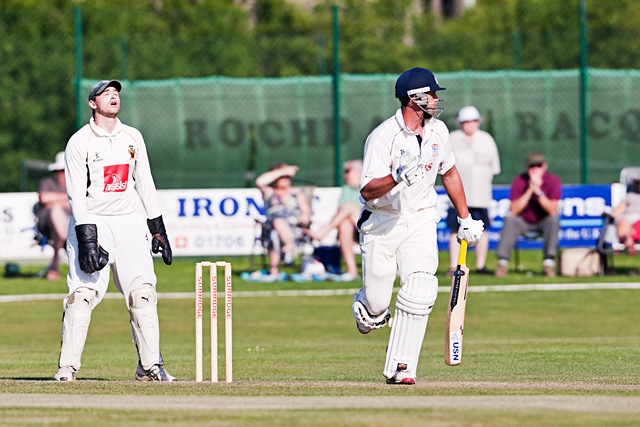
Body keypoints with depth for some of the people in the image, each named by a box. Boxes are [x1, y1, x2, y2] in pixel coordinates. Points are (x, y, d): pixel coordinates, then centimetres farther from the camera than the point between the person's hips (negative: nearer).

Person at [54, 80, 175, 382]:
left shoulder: (133, 137, 11)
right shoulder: (80, 142, -4)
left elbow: (145, 184, 16)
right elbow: (76, 194, -10)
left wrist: (158, 229, 11)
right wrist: (87, 239, -18)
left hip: (130, 222, 4)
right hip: (92, 223, -4)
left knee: (143, 291, -4)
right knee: (82, 294, -12)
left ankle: (150, 365, 0)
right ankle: (67, 367, -8)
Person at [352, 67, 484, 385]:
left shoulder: (438, 131, 2)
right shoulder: (383, 137, -18)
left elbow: (449, 173, 19)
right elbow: (367, 191, -23)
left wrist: (465, 219, 20)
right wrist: (398, 177, -41)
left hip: (421, 220, 4)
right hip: (382, 224, -4)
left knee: (420, 291, -18)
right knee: (376, 305, 2)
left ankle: (400, 368, -16)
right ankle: (365, 306, 42)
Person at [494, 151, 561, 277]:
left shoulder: (553, 181, -13)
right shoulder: (519, 181, -12)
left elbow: (553, 210, -22)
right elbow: (514, 211, -21)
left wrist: (538, 191, -32)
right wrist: (530, 190, -26)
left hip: (543, 222, 0)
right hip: (523, 222, 0)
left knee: (554, 218, -31)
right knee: (510, 220, -29)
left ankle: (549, 263, -29)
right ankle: (502, 263, -29)